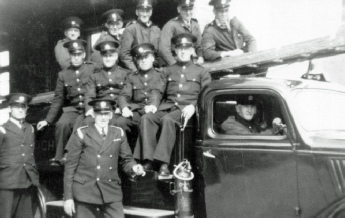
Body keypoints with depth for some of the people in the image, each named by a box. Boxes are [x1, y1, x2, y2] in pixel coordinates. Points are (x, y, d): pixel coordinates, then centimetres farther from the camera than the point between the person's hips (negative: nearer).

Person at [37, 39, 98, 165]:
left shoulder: (93, 69, 2)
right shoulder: (63, 75, 11)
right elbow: (58, 99, 15)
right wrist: (48, 120, 10)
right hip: (72, 109, 3)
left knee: (79, 127, -30)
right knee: (62, 124, -27)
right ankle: (59, 158, -13)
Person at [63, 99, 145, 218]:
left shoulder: (119, 134, 11)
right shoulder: (81, 134, 0)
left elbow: (126, 160, 15)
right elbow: (70, 167, 0)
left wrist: (134, 168, -10)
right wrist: (68, 197, -3)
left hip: (111, 192, 2)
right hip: (85, 192, -2)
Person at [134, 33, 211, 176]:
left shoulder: (201, 72, 19)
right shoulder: (168, 71, 27)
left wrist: (193, 106, -11)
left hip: (186, 110, -3)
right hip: (167, 108, 3)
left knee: (167, 119, -37)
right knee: (146, 118, -29)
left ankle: (163, 164, -40)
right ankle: (148, 161, -34)